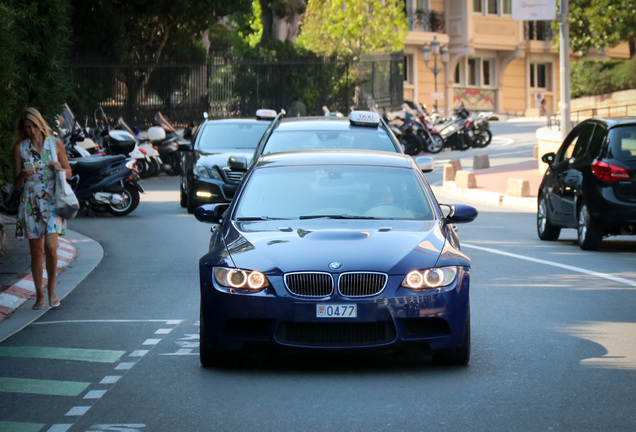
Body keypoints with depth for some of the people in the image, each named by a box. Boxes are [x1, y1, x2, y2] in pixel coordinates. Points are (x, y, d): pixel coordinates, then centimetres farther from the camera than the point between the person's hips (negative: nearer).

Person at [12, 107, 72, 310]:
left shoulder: (55, 143, 3)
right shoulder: (20, 148, 1)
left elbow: (69, 172, 11)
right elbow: (16, 184, 3)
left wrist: (59, 169, -11)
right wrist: (23, 176, -19)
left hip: (52, 202, -1)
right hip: (30, 203, 1)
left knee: (50, 247, -15)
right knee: (36, 251, 5)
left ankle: (51, 287, 7)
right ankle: (39, 295, 15)